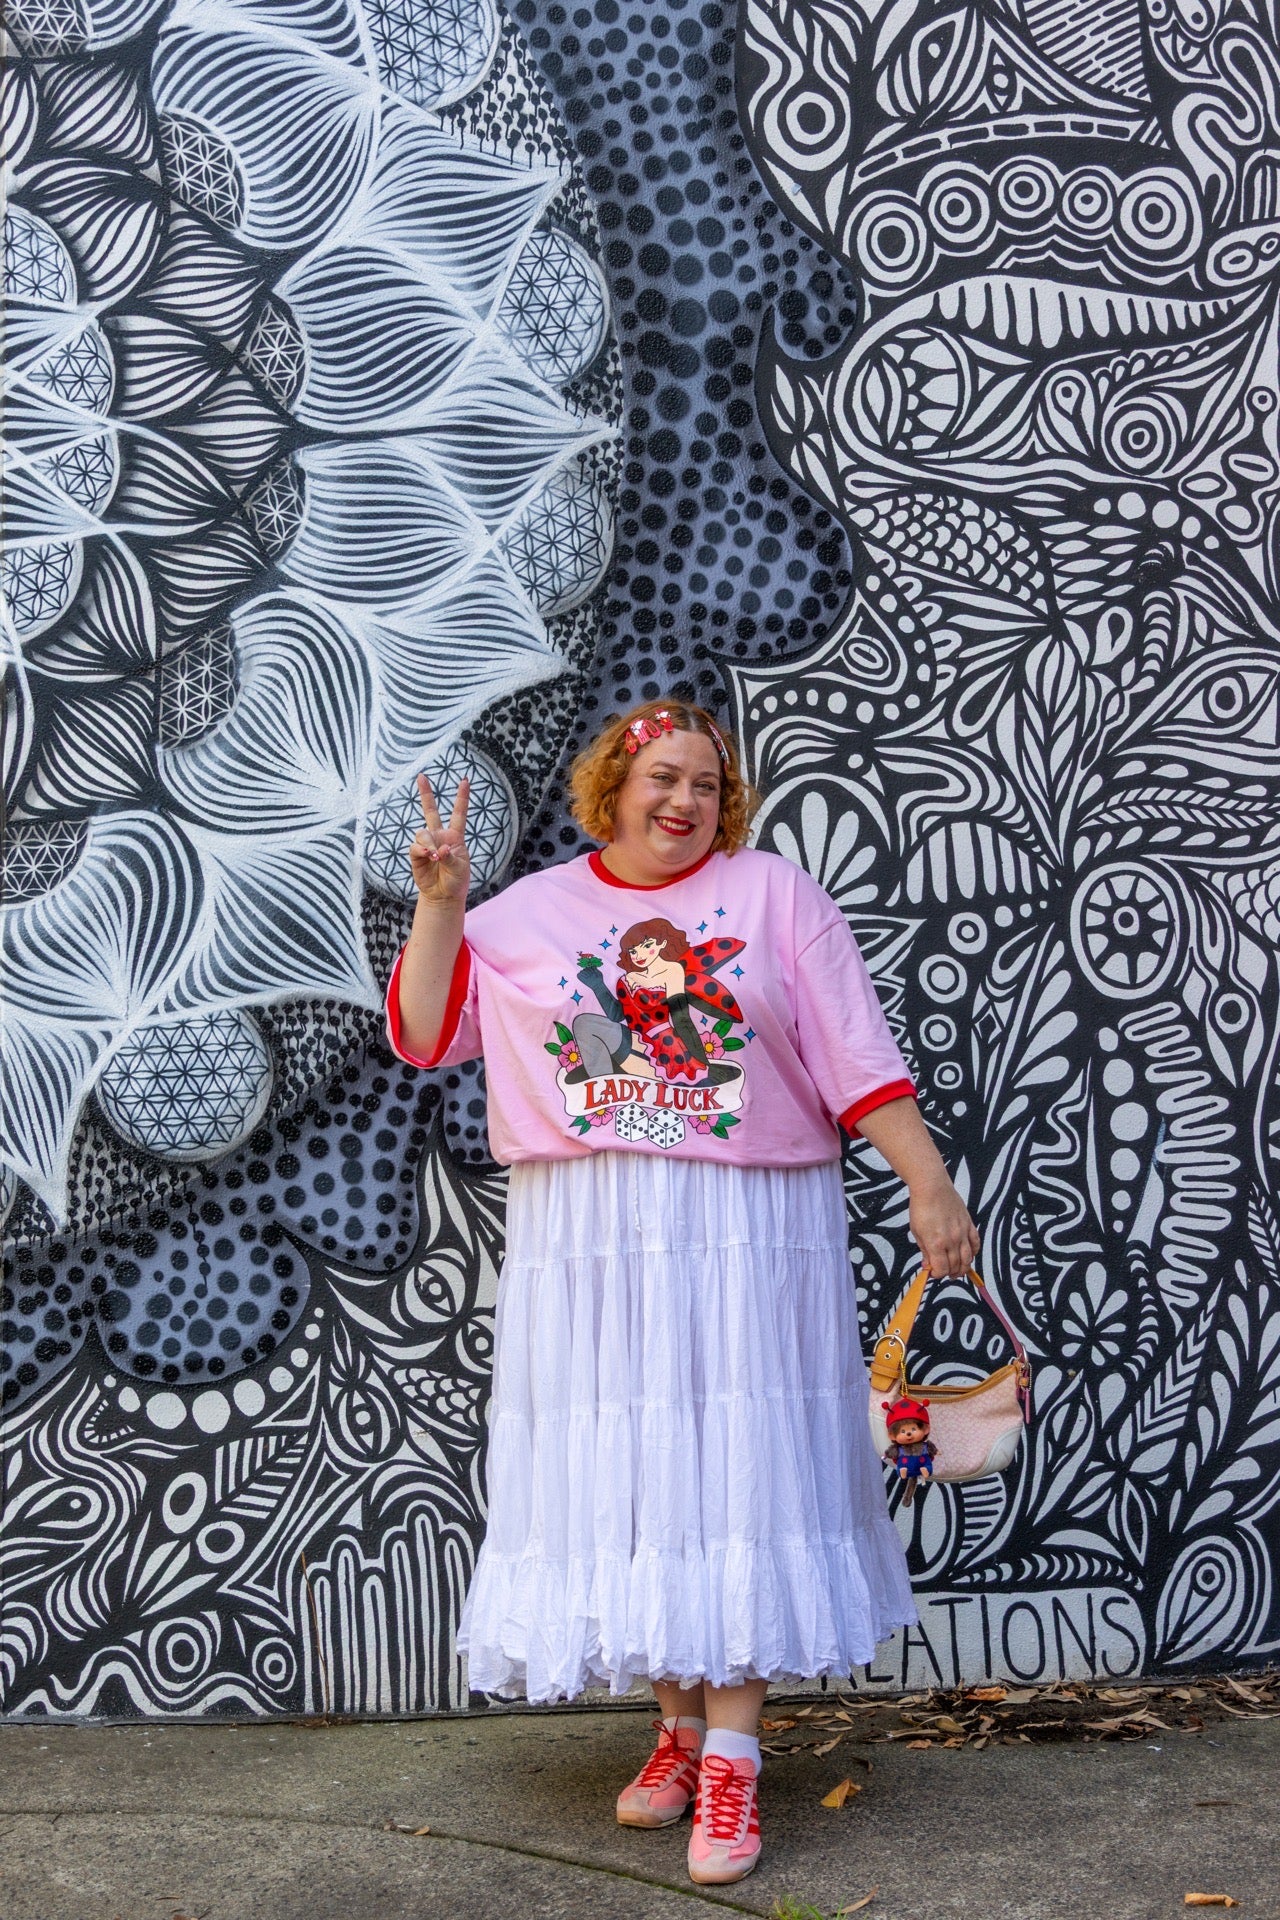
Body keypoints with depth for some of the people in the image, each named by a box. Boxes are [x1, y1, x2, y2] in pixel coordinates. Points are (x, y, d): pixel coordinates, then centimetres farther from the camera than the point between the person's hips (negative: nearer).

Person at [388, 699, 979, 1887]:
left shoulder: (775, 893, 5)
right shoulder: (530, 912, 10)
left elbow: (857, 1058, 0)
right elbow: (423, 1033, 6)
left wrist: (930, 1188, -5)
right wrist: (439, 902, -2)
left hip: (746, 1238, -2)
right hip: (586, 1247, 2)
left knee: (736, 1472, -3)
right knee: (617, 1476, 6)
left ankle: (732, 1754, 5)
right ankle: (678, 1724, 23)